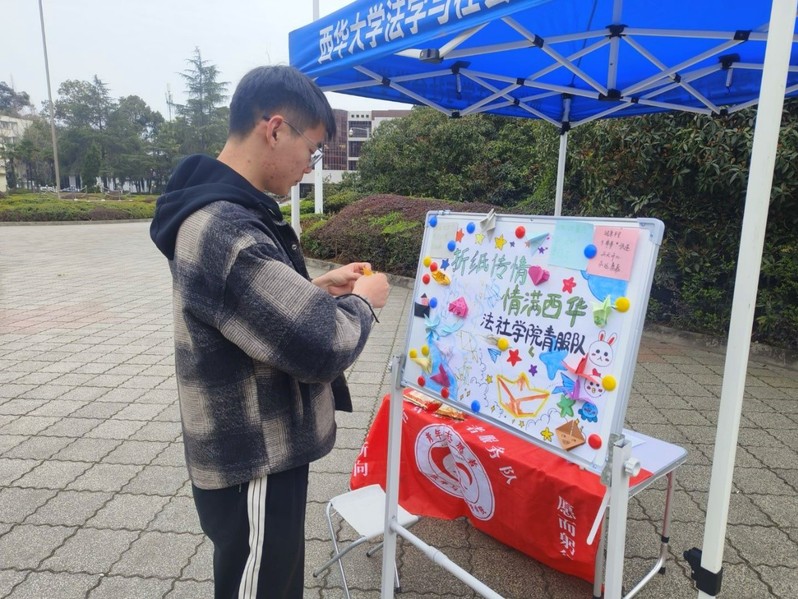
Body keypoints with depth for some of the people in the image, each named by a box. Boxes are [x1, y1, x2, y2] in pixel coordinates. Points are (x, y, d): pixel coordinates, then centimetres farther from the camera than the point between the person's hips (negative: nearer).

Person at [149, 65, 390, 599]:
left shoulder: (224, 210, 5)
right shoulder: (225, 230, -29)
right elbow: (323, 346, -31)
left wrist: (318, 287, 6)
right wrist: (362, 301, -11)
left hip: (257, 450, 9)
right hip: (253, 468, -9)